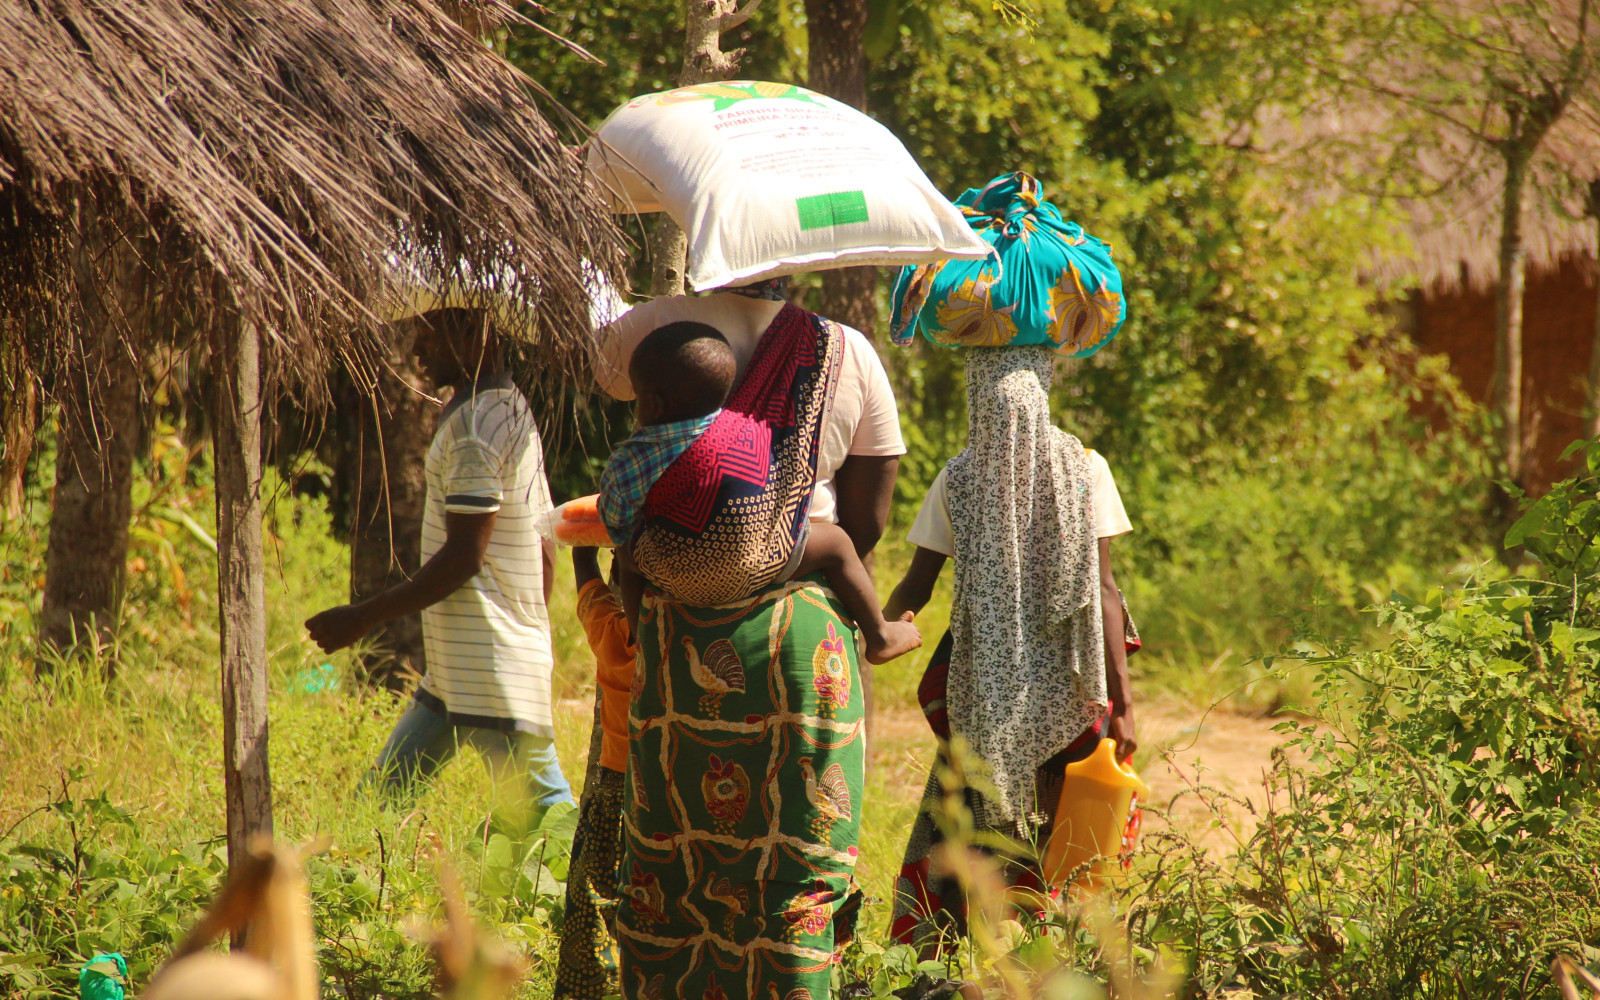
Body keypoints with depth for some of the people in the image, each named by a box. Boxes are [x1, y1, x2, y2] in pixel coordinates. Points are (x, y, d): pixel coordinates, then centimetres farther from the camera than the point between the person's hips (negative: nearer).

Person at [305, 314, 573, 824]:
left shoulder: (475, 423, -15)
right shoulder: (513, 411, 17)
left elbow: (463, 557, -19)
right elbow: (544, 552, 19)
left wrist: (364, 616, -14)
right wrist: (530, 639, 25)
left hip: (490, 676, -11)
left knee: (543, 814, -10)